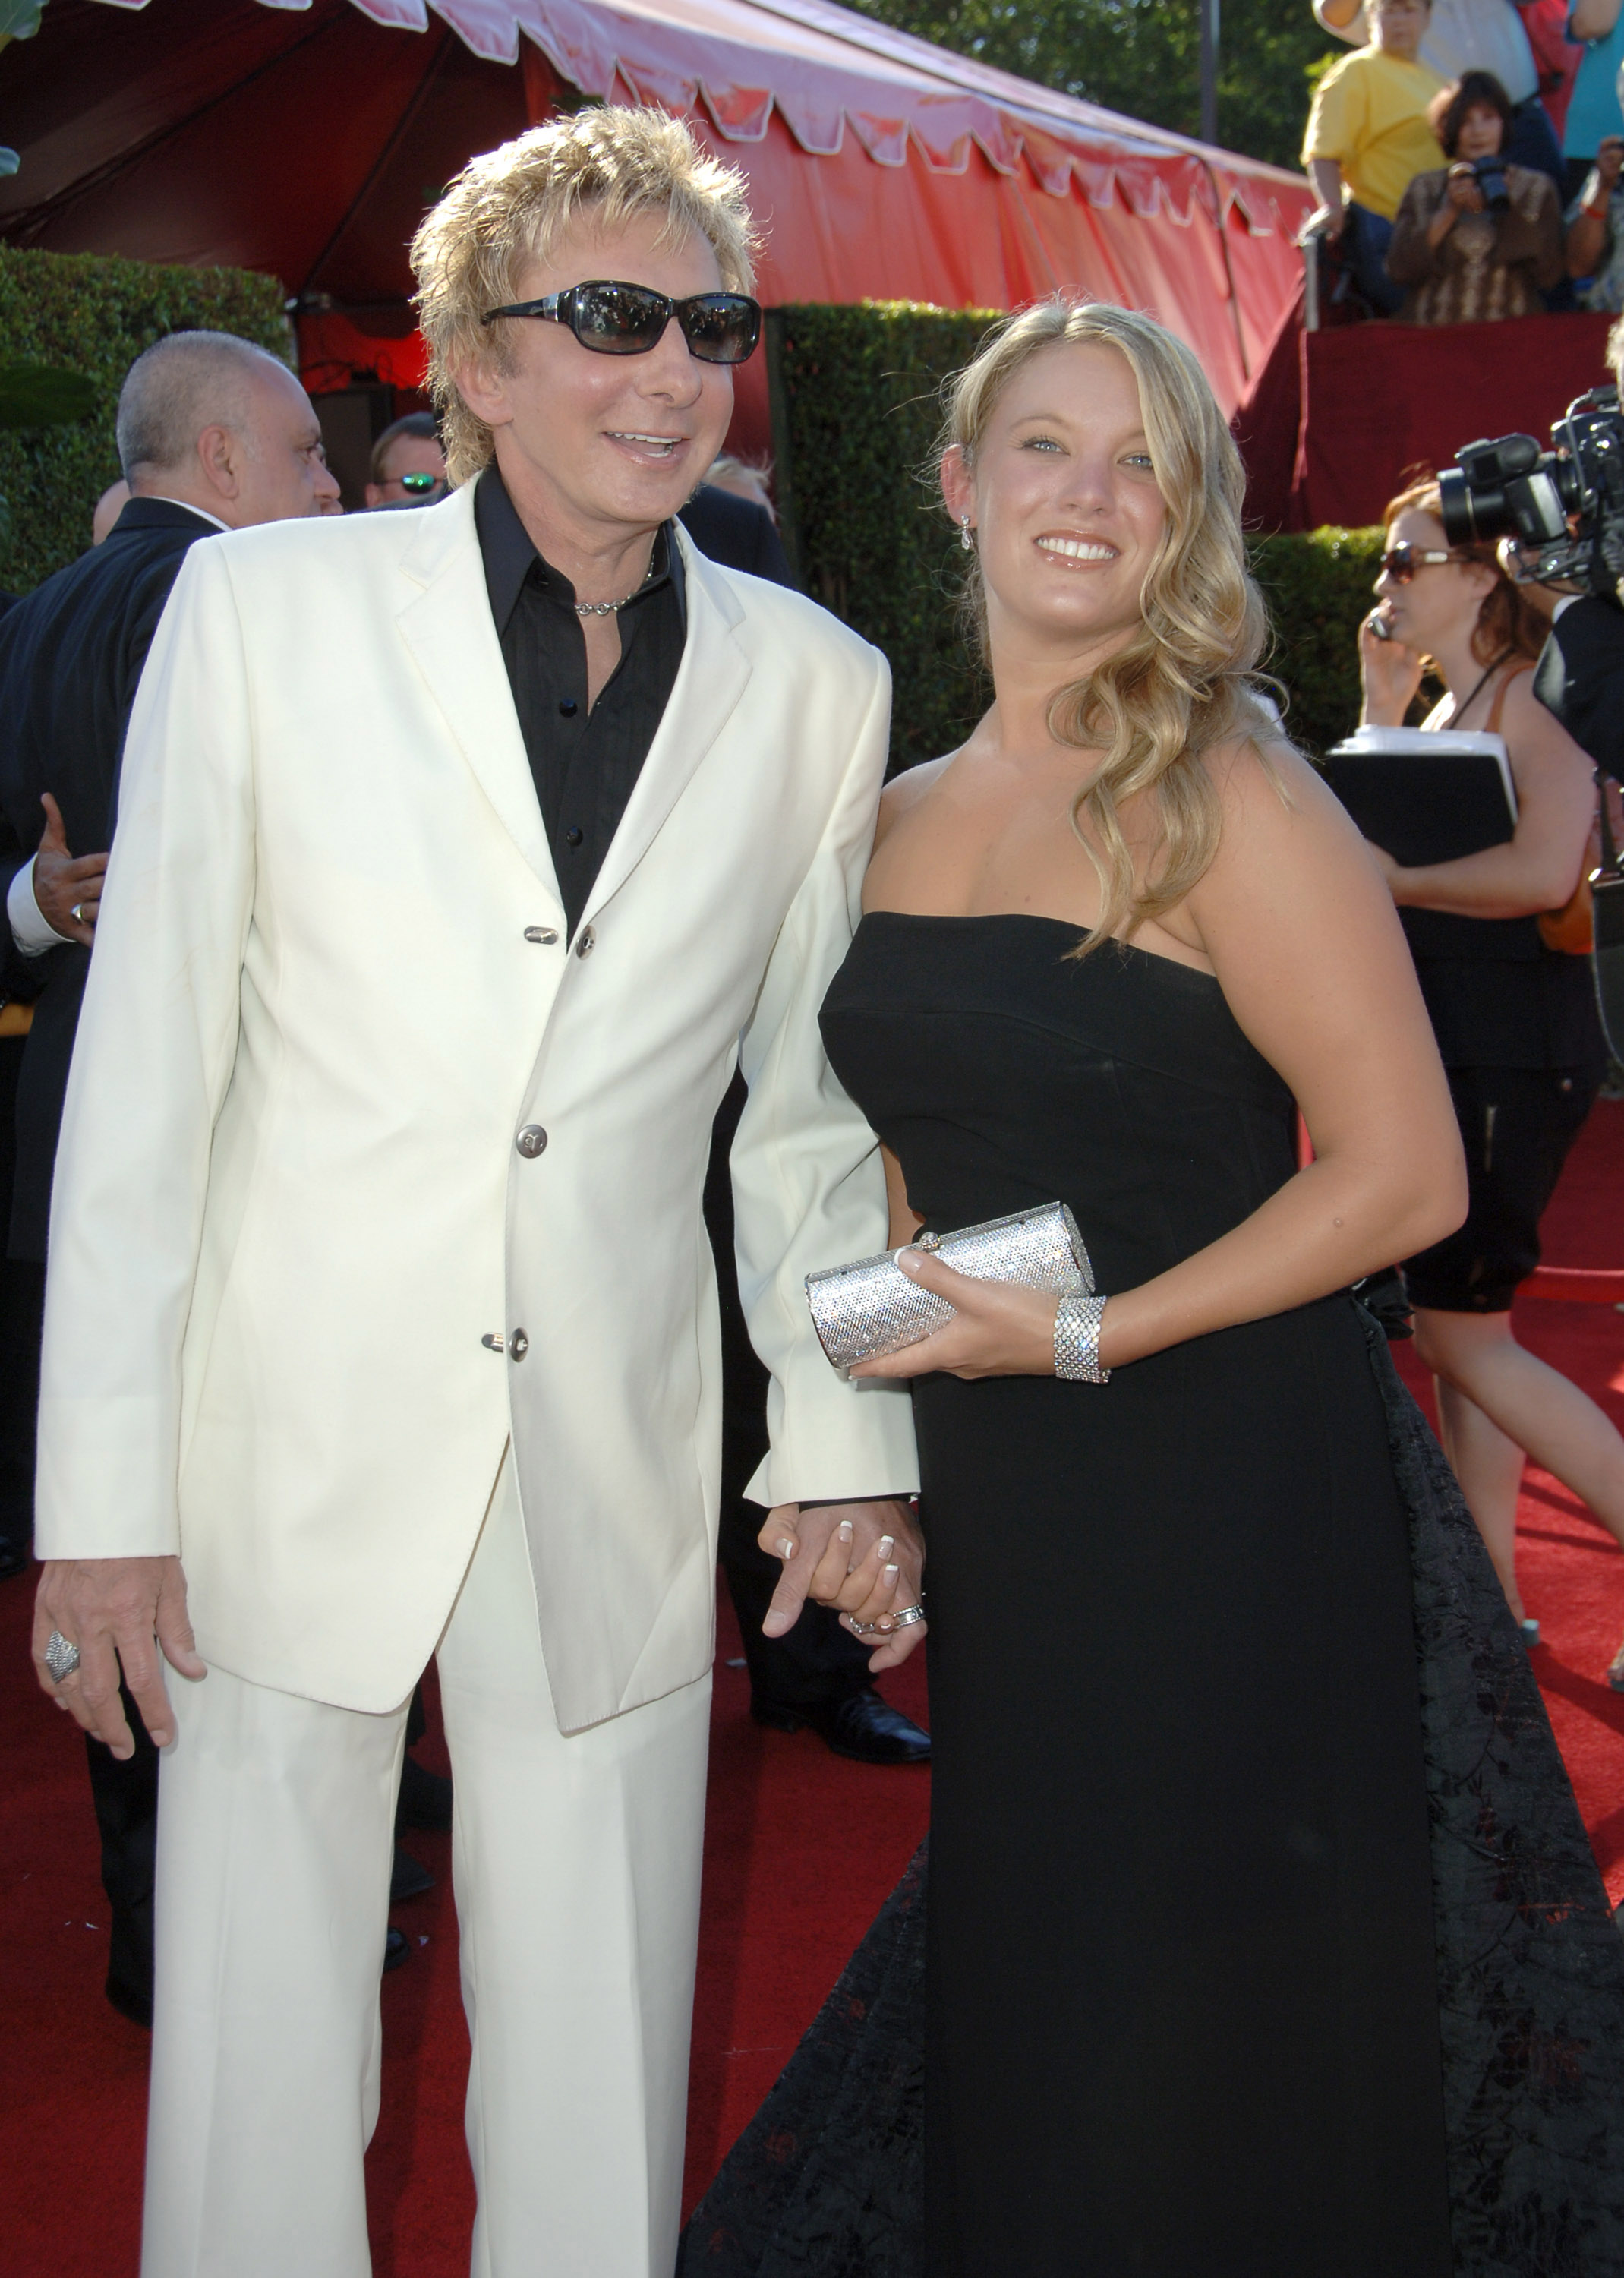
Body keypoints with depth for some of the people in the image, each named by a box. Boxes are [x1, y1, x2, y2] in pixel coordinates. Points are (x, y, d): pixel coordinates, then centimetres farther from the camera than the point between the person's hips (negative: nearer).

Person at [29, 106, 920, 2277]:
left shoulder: (817, 687, 4)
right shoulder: (267, 607, -4)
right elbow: (141, 1068, -3)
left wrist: (847, 1441, 7)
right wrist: (103, 1493, -5)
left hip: (619, 1487, 2)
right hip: (300, 1454, -2)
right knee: (258, 2078, 9)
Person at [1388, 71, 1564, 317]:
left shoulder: (1536, 187, 13)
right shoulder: (1424, 189, 13)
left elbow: (1549, 274, 1)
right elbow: (1399, 271, 2)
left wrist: (1506, 208, -4)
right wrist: (1449, 211, -4)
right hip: (1434, 334, 0)